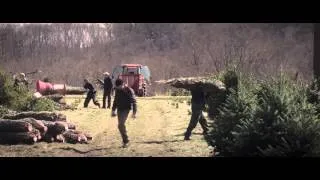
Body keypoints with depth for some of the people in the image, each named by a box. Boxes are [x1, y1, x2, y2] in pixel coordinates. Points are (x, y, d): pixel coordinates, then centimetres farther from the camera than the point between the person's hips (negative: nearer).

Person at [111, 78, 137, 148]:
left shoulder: (129, 90, -12)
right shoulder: (117, 90, 7)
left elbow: (134, 101, -10)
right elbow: (115, 100, 20)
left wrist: (134, 112, -13)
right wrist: (113, 110, 19)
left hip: (126, 109, -7)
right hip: (119, 109, 7)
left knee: (121, 124, -19)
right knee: (120, 125, 5)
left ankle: (125, 140, -8)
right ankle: (125, 140, 17)